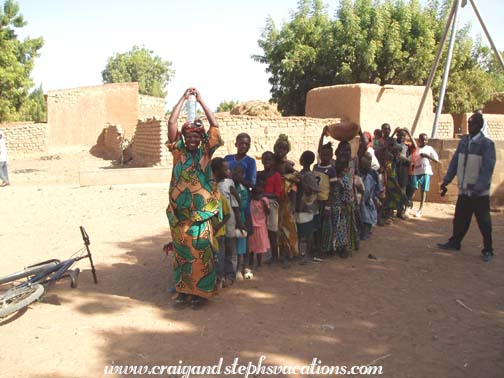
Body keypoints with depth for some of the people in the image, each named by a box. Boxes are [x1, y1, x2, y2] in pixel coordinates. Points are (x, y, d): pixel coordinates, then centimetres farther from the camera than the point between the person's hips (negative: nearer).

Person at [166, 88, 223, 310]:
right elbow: (171, 122, -1)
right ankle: (183, 291, 19)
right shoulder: (178, 151, 5)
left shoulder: (206, 152, 5)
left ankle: (200, 292, 13)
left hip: (202, 213, -1)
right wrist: (184, 98, -1)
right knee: (182, 253, 8)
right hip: (180, 214, 1)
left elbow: (214, 125, -1)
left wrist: (200, 100, -1)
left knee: (202, 253, 2)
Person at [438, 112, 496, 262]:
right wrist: (446, 181, 5)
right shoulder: (463, 141, 8)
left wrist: (478, 189, -22)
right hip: (464, 190, 5)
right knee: (459, 219, 14)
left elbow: (488, 168, -16)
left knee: (484, 222, 5)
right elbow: (455, 162, 10)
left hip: (479, 193, -5)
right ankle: (454, 243, 29)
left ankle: (488, 250, 17)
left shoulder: (487, 144, -10)